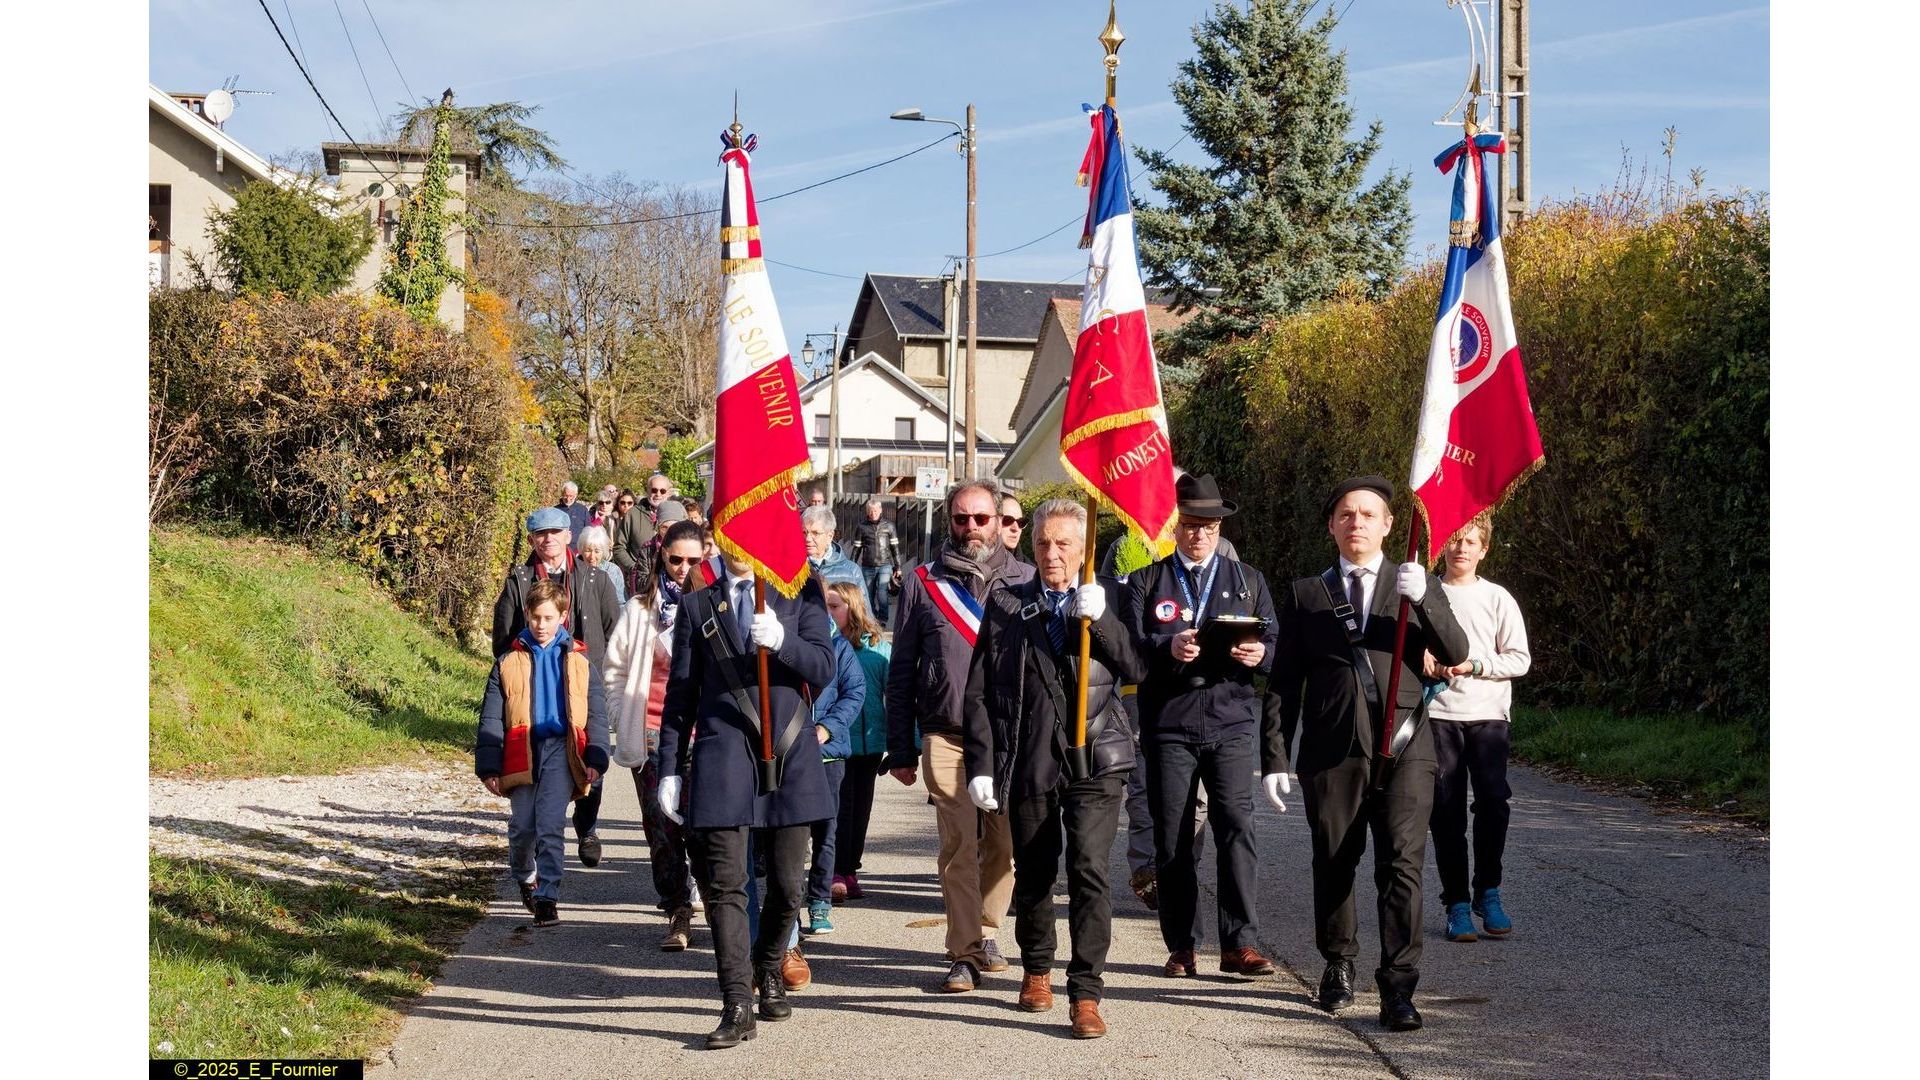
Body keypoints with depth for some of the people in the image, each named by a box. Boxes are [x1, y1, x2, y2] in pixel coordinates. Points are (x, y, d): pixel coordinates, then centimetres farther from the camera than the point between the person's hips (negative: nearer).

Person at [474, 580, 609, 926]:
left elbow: (596, 714, 8)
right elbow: (491, 718, 7)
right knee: (522, 826, 5)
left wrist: (595, 759, -4)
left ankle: (546, 898, -6)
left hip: (560, 751, -1)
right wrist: (489, 766, 0)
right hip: (522, 752, 1)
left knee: (551, 826, -9)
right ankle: (524, 876, 34)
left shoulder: (578, 661, 8)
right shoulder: (509, 661, 8)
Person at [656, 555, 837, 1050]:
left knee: (787, 885, 8)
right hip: (722, 761, 0)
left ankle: (768, 972, 33)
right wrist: (670, 768, 6)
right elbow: (680, 692, 11)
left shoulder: (801, 595, 8)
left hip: (790, 755, 0)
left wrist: (781, 641, -22)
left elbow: (823, 669, -3)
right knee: (725, 883, -7)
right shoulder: (697, 606, 11)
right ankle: (737, 1006, -5)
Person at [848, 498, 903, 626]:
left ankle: (883, 618, -7)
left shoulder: (888, 525, 4)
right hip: (868, 567, 1)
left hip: (885, 565, -1)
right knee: (869, 596, 7)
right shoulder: (861, 526, 3)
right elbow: (856, 548, 9)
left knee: (882, 593, -16)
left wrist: (898, 567, 8)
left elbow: (895, 547, 10)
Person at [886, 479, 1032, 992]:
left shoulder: (1025, 581, 8)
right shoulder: (922, 583, 8)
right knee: (959, 846, -5)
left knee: (1005, 845, 5)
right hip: (946, 738, -1)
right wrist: (900, 751, 6)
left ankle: (985, 930, 26)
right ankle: (965, 954, 1)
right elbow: (901, 674, 9)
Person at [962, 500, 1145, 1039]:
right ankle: (1037, 969, 35)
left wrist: (1100, 618, -16)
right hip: (1028, 761, 2)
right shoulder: (1005, 604, 7)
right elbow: (979, 692, 5)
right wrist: (980, 765, -2)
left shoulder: (1110, 597, 7)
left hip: (1096, 758, -2)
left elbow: (1136, 667, -3)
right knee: (1033, 873, 13)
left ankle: (1085, 994, -9)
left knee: (1089, 870, -13)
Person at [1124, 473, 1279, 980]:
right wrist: (1168, 648, -21)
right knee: (1172, 839, 2)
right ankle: (1181, 946, 11)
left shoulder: (1248, 580, 17)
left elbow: (1274, 645, 11)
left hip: (1231, 720, 0)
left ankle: (1239, 943, -10)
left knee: (1235, 825, -12)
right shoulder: (1146, 580, 11)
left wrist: (1258, 654, -12)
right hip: (1168, 724, 0)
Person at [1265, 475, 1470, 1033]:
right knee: (1333, 866, 9)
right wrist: (1274, 758, 4)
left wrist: (1423, 598, -20)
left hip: (1403, 750, -1)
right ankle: (1338, 965, 28)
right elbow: (1283, 683, 10)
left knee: (1402, 866, -10)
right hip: (1332, 753, 1)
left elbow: (1455, 654, -5)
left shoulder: (1421, 586, 11)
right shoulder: (1305, 594, 11)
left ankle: (1398, 987, -8)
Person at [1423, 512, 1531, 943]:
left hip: (1488, 716, -1)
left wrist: (1473, 665, -10)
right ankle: (1456, 904, 6)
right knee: (1446, 811, -1)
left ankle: (1488, 891, 0)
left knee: (1493, 800, -16)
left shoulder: (1498, 599, 7)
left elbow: (1519, 660, 3)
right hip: (1438, 715, 1)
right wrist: (1421, 658, -4)